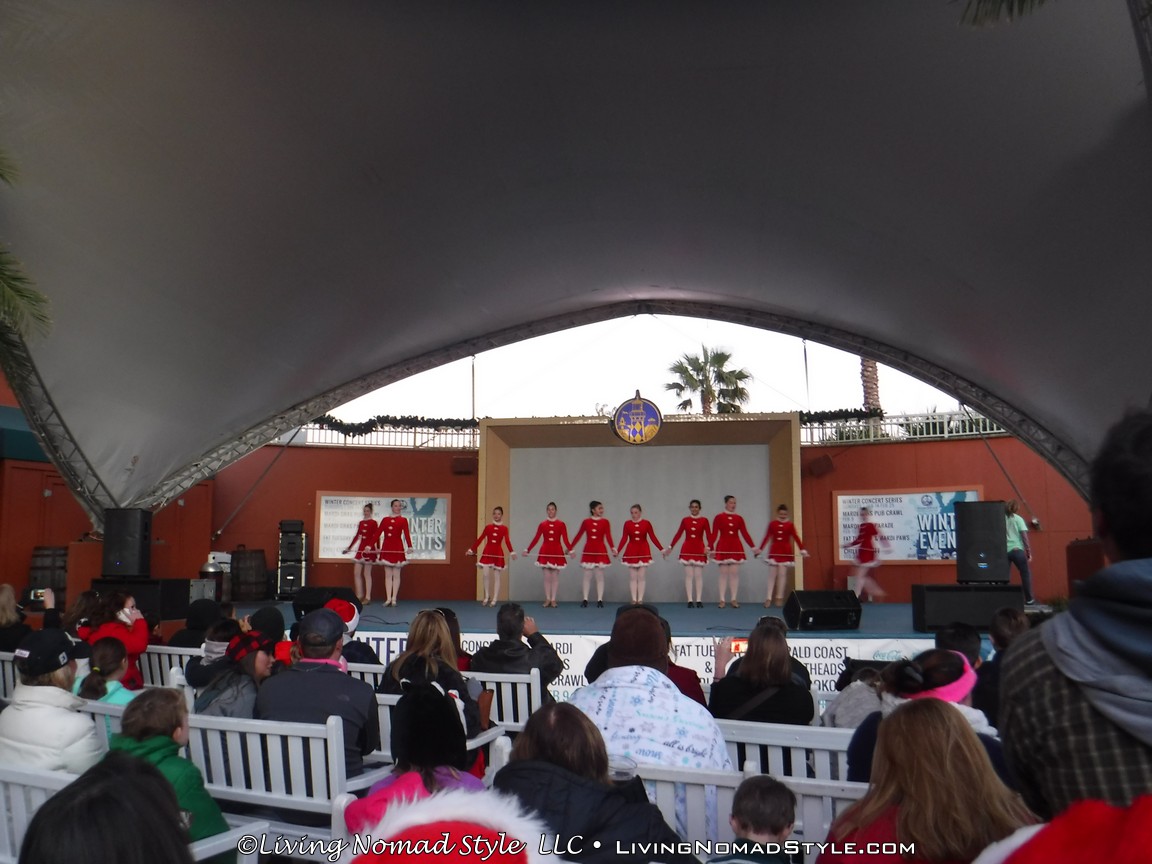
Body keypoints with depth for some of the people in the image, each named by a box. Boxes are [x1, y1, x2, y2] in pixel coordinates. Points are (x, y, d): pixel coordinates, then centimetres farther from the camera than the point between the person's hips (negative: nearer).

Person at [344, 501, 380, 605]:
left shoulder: (373, 523, -4)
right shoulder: (361, 523, 13)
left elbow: (376, 536, -11)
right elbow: (357, 536, 17)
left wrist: (370, 546, -25)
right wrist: (349, 548, 17)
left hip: (369, 550, -6)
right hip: (360, 549, 6)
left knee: (367, 574, -3)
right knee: (356, 573, 2)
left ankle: (367, 597, 3)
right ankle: (359, 596, 10)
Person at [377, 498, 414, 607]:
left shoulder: (403, 520, 2)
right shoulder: (385, 519, 10)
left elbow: (406, 534, -11)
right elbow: (378, 533, 5)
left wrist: (409, 546, -26)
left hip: (398, 548, -3)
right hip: (386, 548, 3)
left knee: (396, 575, 0)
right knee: (388, 575, 4)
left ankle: (394, 598, 3)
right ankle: (388, 598, 6)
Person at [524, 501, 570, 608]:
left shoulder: (561, 524, 0)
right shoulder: (542, 524, 3)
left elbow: (565, 540, -7)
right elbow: (536, 539, 1)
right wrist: (527, 550, -7)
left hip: (557, 552, -1)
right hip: (545, 552, 1)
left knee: (555, 577, 3)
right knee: (547, 577, 3)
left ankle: (553, 599, 12)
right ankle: (547, 599, 13)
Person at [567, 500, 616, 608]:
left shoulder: (605, 522, -2)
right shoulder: (586, 522, 1)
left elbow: (608, 536, -11)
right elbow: (578, 536, 4)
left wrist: (613, 548, -27)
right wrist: (570, 548, 2)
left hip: (600, 551, -1)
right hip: (588, 551, 1)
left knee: (600, 576, 3)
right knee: (587, 576, 6)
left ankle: (600, 600, 8)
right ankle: (585, 599, 12)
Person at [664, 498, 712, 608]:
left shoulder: (704, 520, 0)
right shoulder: (685, 520, 5)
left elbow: (709, 535, -8)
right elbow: (678, 534, 5)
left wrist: (709, 547, -24)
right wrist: (670, 547, 0)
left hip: (699, 549, -1)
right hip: (687, 549, 1)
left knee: (698, 576, 0)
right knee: (688, 575, 1)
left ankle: (699, 600, 5)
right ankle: (690, 600, 4)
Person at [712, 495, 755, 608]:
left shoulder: (739, 518, 7)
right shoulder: (719, 517, 0)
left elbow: (745, 534, 5)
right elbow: (714, 534, -4)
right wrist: (711, 548, -13)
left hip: (736, 547, 2)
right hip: (723, 547, -2)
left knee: (735, 573, -1)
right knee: (723, 573, -1)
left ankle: (734, 599, 5)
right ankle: (722, 600, 4)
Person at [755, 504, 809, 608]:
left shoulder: (790, 525, 0)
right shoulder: (772, 524, 2)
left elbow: (796, 538, -3)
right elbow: (767, 537, 4)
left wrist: (802, 550, -10)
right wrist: (759, 549, 2)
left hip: (785, 552, -1)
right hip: (774, 552, 1)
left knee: (782, 575, 3)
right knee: (772, 575, 2)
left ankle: (779, 598, 12)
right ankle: (768, 598, 2)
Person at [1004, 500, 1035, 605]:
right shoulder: (1018, 519, 2)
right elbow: (1024, 536, -3)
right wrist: (1029, 552, -1)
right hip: (1017, 550, -2)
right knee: (1026, 574, 11)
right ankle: (1029, 600, 13)